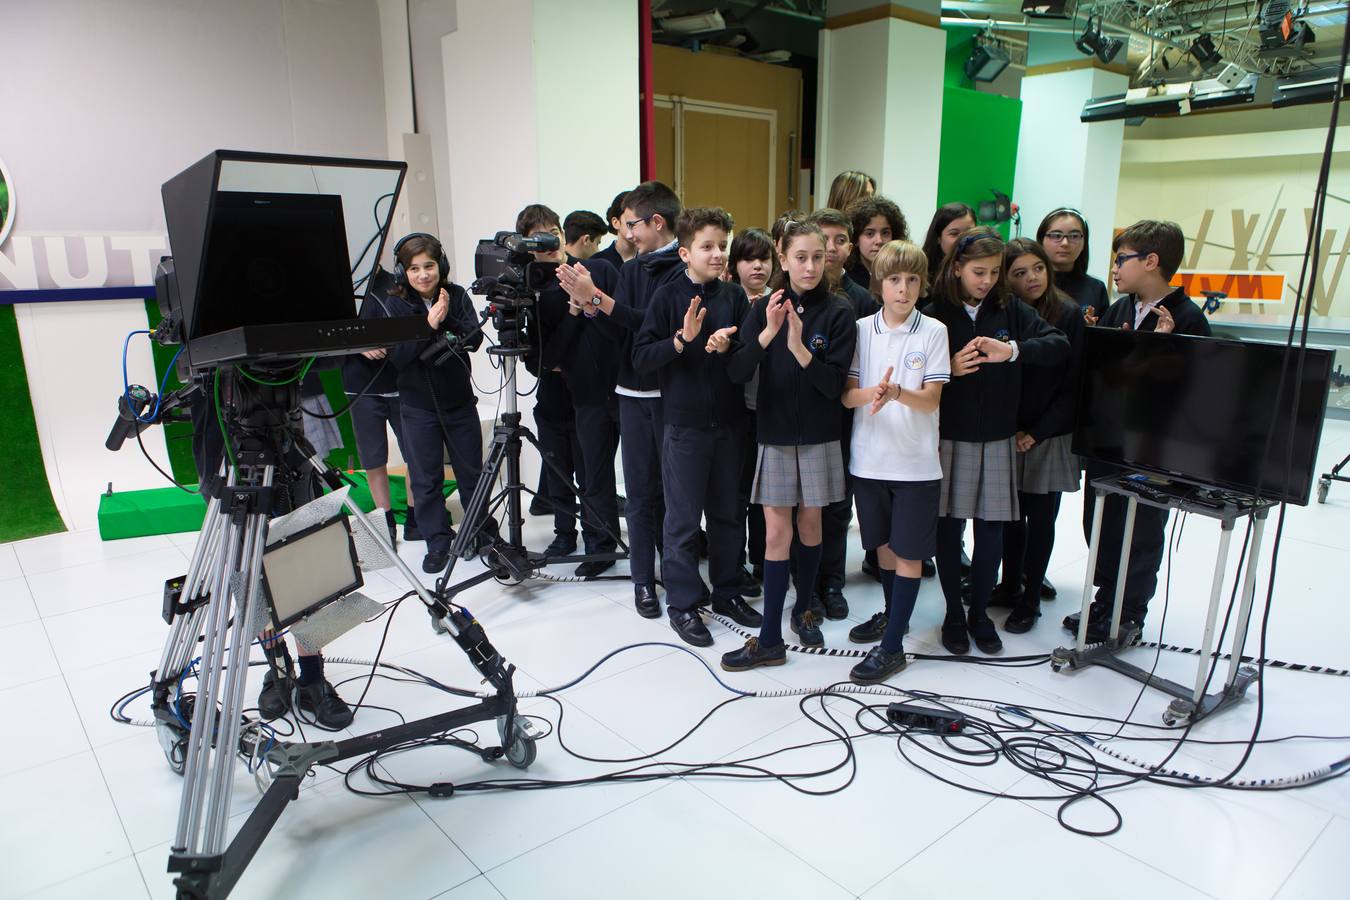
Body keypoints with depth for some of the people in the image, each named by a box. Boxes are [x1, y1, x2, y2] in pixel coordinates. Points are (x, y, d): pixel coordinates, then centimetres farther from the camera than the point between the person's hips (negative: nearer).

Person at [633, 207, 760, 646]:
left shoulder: (735, 296, 5)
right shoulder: (669, 295, -5)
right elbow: (641, 356, -10)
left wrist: (728, 347, -14)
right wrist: (681, 339, -24)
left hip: (729, 422, 4)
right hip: (685, 424, -4)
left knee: (727, 513, 15)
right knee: (683, 519, 4)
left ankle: (727, 591, 31)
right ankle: (682, 603, 18)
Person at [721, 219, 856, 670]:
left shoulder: (838, 312, -6)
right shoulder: (765, 308, -1)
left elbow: (834, 383, -12)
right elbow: (737, 372, -11)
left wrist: (799, 346, -25)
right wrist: (767, 334, -26)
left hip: (819, 437, 0)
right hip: (775, 434, 1)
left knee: (810, 522, 13)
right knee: (776, 531, -1)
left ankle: (803, 608, 34)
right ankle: (770, 639, 4)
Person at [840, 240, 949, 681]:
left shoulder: (933, 331, -4)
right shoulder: (861, 329, 2)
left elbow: (931, 399, -10)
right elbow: (846, 395, -3)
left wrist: (897, 392, -30)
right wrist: (871, 393, -25)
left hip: (915, 461, -3)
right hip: (870, 457, 3)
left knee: (908, 552, 2)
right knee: (883, 544, 17)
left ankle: (893, 645, 9)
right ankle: (890, 612, 39)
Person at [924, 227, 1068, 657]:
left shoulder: (1010, 309, 3)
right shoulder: (934, 314, -5)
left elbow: (1059, 345, -6)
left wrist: (1014, 350, -22)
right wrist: (949, 369, -22)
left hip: (997, 438, 3)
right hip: (949, 437, -2)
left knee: (991, 526, 8)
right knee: (949, 526, 5)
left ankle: (980, 612, 25)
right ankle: (954, 613, 21)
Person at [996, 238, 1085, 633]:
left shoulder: (1069, 315, -6)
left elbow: (1073, 384, -7)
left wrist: (1036, 433, -11)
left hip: (1051, 437, -3)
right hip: (1008, 434, 3)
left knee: (1040, 519, 6)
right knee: (1011, 515, 12)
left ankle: (1029, 601, 18)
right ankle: (1010, 586, 29)